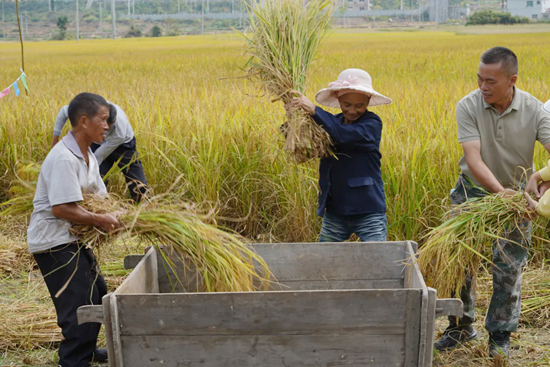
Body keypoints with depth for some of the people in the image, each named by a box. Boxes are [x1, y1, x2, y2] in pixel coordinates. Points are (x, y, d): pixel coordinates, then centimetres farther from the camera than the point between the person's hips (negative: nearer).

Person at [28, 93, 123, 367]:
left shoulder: (87, 156, 10)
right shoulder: (64, 159, -23)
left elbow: (99, 197, 13)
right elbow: (61, 208, -28)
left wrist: (115, 214, -5)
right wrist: (98, 220, -20)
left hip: (71, 239, 11)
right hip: (53, 241, -11)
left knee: (97, 294, 21)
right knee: (81, 303, -12)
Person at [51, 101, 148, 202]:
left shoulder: (119, 133, -41)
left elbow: (98, 159, -32)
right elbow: (64, 111, -11)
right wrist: (55, 138, -9)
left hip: (122, 144, -2)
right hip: (97, 143, 2)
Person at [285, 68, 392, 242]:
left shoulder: (372, 124, -7)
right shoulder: (332, 123, 8)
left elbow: (345, 135, -27)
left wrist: (314, 111, -29)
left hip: (368, 212, -4)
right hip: (335, 211, 5)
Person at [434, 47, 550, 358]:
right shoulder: (468, 106, -18)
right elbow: (473, 158, -26)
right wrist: (499, 190, -40)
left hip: (515, 193, 0)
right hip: (474, 190, 1)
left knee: (509, 267, 3)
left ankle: (501, 335, 22)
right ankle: (462, 326, 27)